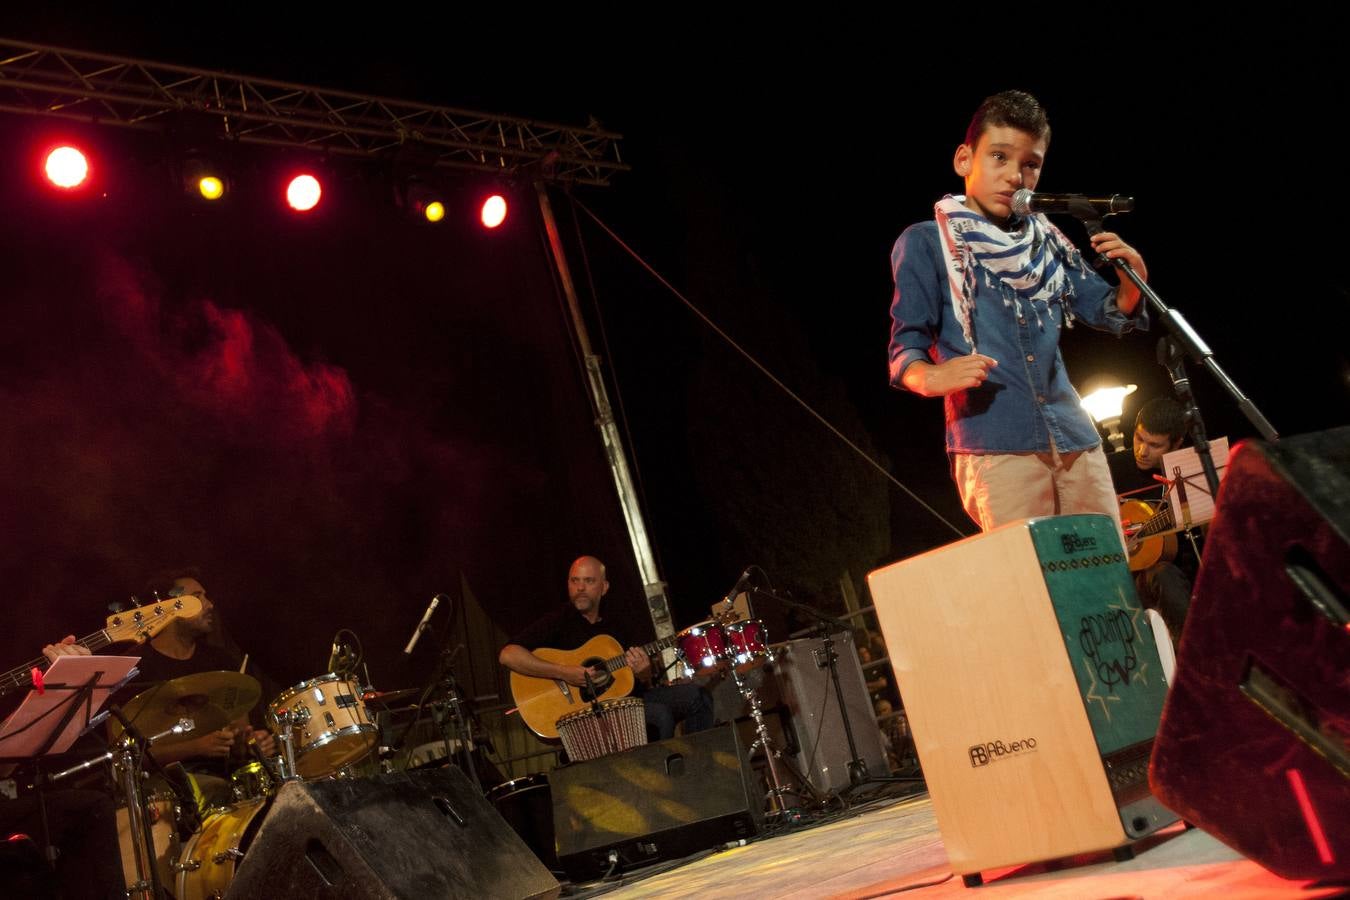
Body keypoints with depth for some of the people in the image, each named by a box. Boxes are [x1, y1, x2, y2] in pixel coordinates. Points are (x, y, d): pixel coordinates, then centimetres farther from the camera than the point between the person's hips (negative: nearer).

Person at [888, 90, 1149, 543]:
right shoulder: (926, 242, 4)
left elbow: (1110, 312, 20)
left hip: (1075, 438, 6)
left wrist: (1133, 279, -3)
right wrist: (933, 377, -26)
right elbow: (905, 344, -2)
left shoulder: (1046, 241, 18)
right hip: (994, 445, -5)